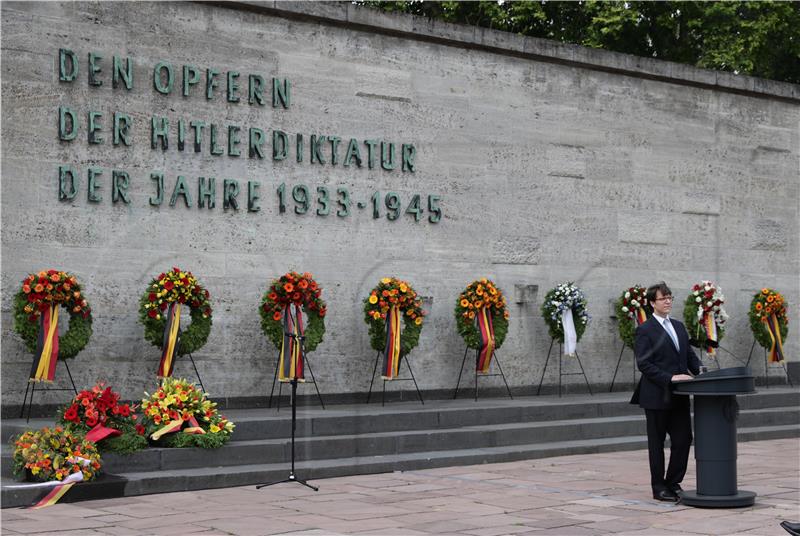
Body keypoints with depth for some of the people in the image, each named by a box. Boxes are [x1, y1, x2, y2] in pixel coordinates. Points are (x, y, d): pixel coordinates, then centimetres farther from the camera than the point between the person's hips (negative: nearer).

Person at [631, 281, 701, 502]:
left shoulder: (678, 326, 15)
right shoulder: (645, 330, -7)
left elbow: (690, 355, 17)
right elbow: (643, 363, -14)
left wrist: (700, 372, -2)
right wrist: (669, 378, -21)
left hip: (679, 396, 6)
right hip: (657, 395, -6)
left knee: (683, 439, 5)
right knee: (657, 442, 4)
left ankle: (674, 483, 18)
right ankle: (659, 488, 12)